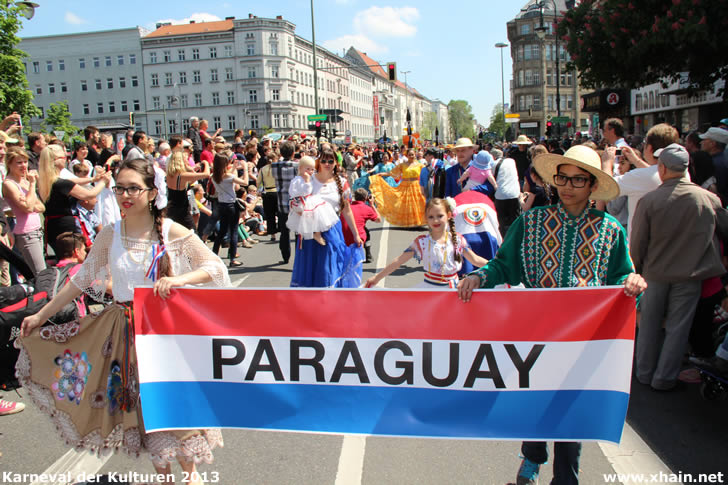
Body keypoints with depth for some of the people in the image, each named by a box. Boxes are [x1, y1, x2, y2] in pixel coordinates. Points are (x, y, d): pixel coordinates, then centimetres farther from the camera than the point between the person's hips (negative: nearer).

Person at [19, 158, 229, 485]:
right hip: (126, 330, 3)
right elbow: (82, 280, 8)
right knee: (144, 402, 11)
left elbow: (215, 267, -10)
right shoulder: (110, 236, 0)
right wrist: (41, 315, 10)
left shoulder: (173, 233, -9)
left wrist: (178, 279, -27)